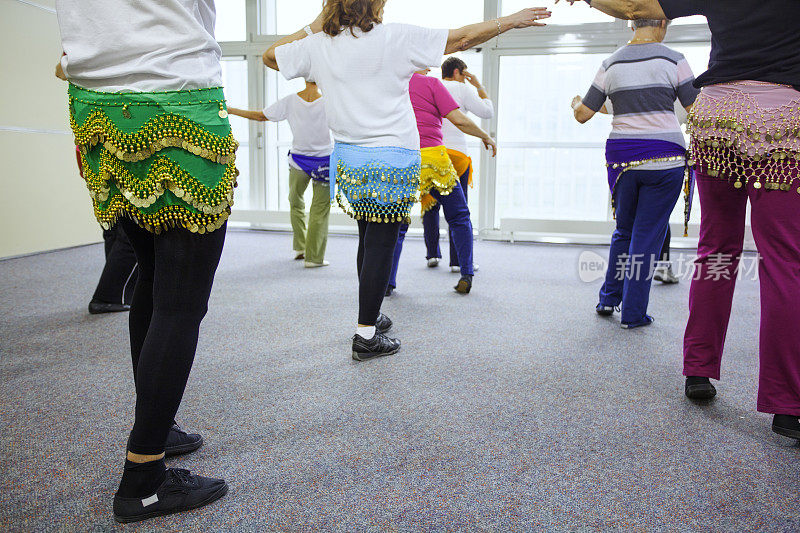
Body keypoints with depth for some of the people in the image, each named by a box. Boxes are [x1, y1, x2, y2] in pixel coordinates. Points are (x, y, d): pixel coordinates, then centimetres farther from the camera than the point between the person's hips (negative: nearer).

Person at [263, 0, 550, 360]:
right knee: (381, 243, -1)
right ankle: (366, 336, 3)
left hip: (348, 158, 6)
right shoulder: (395, 38, -6)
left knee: (368, 238, 18)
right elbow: (462, 38, -3)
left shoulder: (317, 45, 5)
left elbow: (270, 56, 21)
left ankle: (370, 316, 30)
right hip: (392, 160, -5)